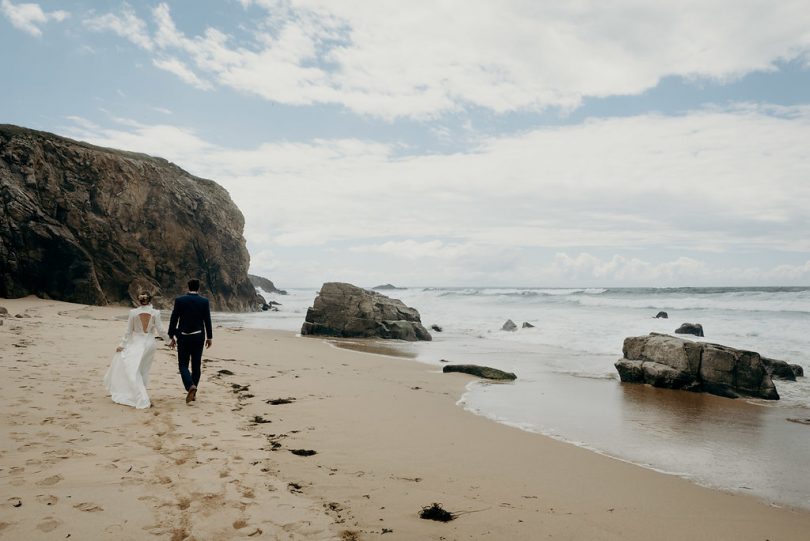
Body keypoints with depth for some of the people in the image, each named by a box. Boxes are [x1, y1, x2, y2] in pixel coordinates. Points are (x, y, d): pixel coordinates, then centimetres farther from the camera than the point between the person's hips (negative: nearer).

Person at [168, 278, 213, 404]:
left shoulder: (179, 300, -5)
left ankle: (190, 386, -19)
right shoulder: (204, 301, -3)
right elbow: (207, 320, 0)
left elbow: (174, 319, -3)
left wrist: (171, 336, 6)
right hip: (198, 337, 1)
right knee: (196, 365, 10)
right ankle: (193, 393, 15)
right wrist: (209, 337, 9)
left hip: (183, 337, -1)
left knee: (183, 364, 6)